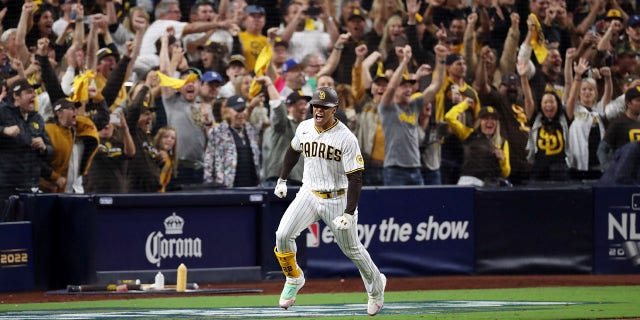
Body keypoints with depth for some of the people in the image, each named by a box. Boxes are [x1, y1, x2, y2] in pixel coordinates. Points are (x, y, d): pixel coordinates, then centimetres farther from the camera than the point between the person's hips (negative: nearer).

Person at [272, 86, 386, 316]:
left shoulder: (346, 138, -18)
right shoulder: (304, 128, -2)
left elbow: (355, 178, -18)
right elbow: (294, 150, 22)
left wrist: (349, 213, -24)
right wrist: (282, 179, 24)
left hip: (338, 199, -4)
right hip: (309, 194, 4)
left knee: (351, 249, 8)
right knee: (283, 235, -16)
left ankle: (376, 284, 34)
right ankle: (294, 279, 8)